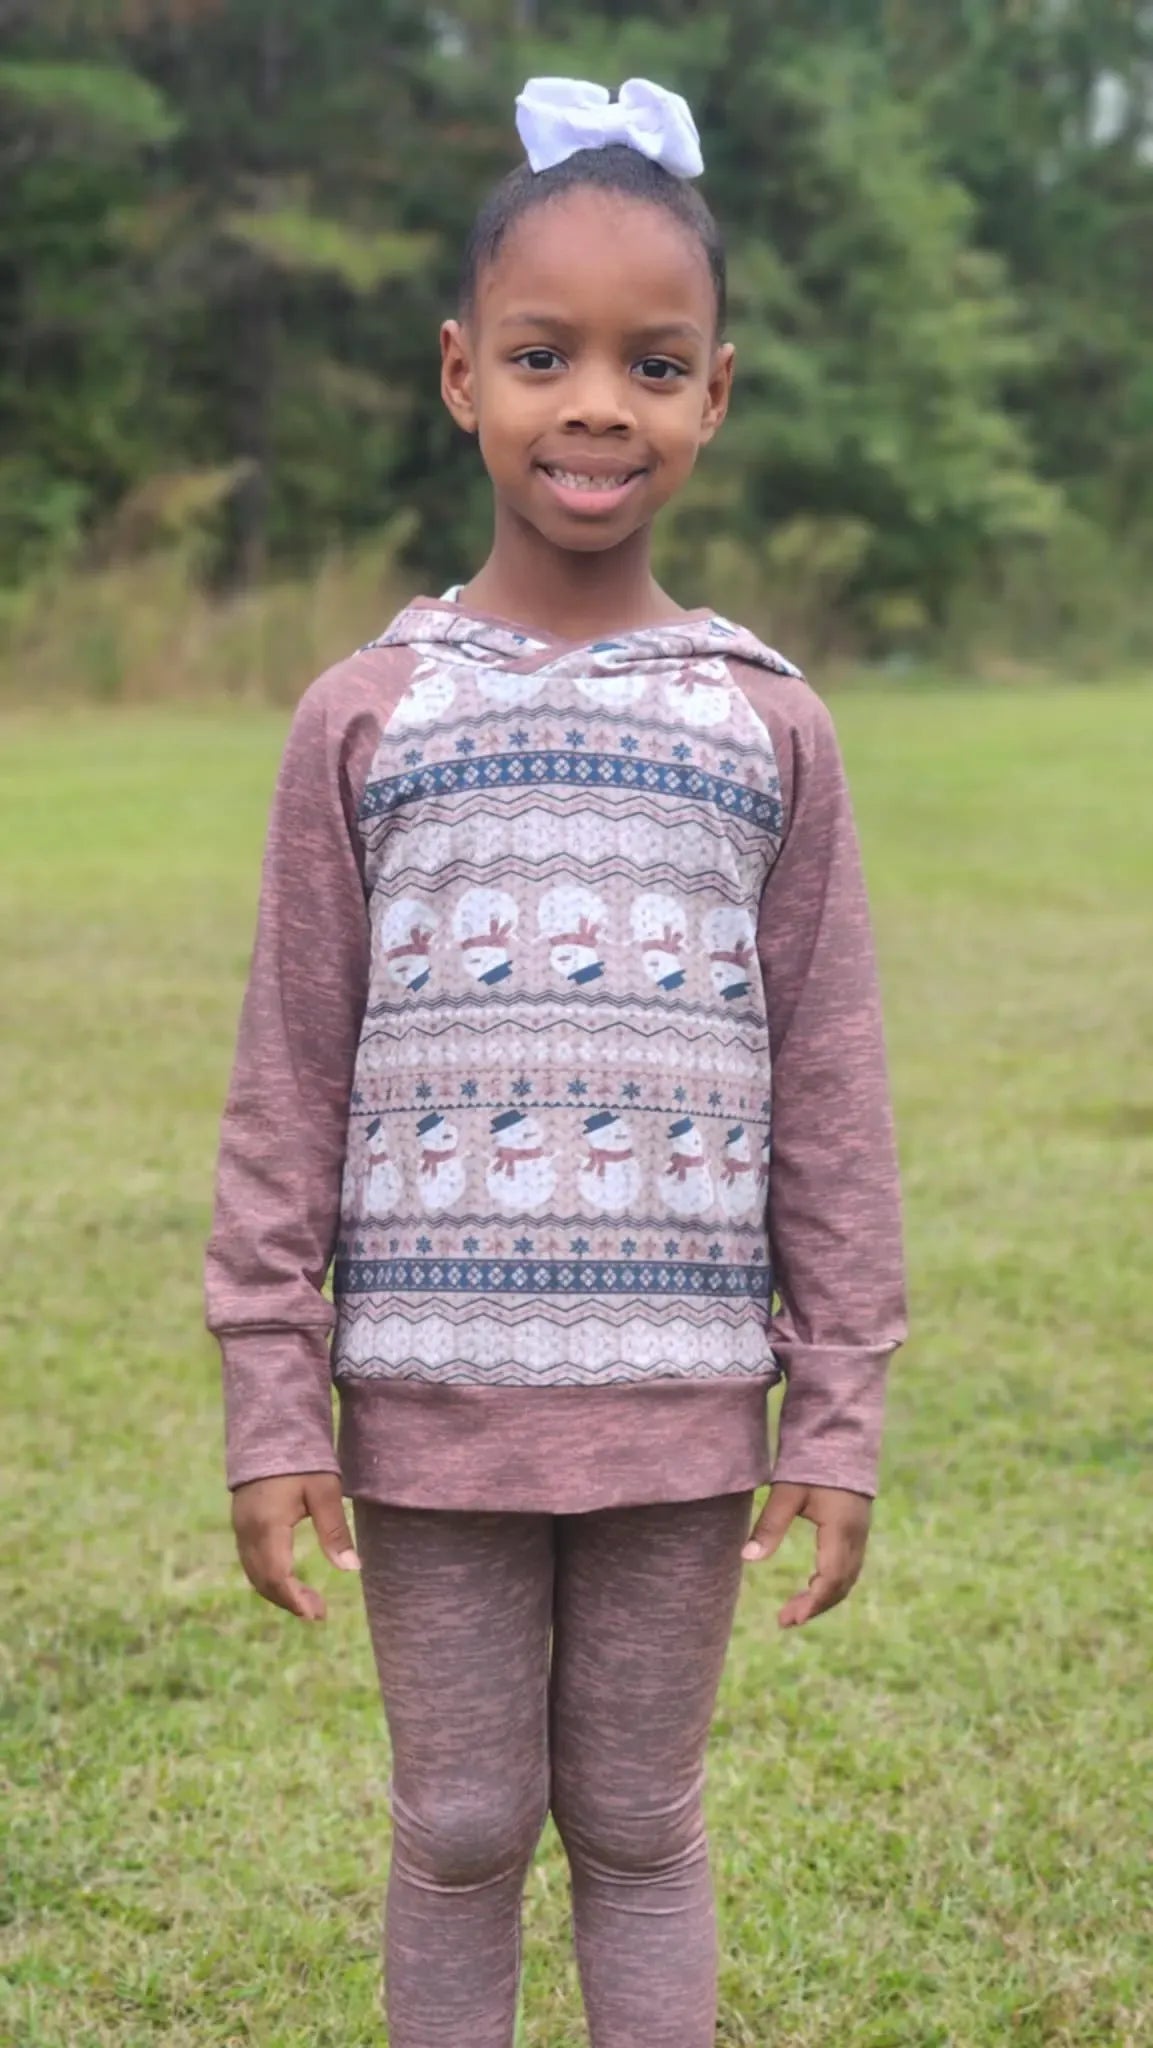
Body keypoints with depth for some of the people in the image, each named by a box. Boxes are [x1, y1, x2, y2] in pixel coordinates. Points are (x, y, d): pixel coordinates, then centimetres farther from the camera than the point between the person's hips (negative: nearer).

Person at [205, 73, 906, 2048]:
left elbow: (828, 1096, 4)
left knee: (640, 1826, 11)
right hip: (432, 1392, 0)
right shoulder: (365, 717, 1)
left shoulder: (767, 727, 2)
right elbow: (286, 1088, 2)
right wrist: (271, 1406, -2)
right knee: (460, 1832, 10)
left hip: (680, 1393, 0)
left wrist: (838, 1413, 2)